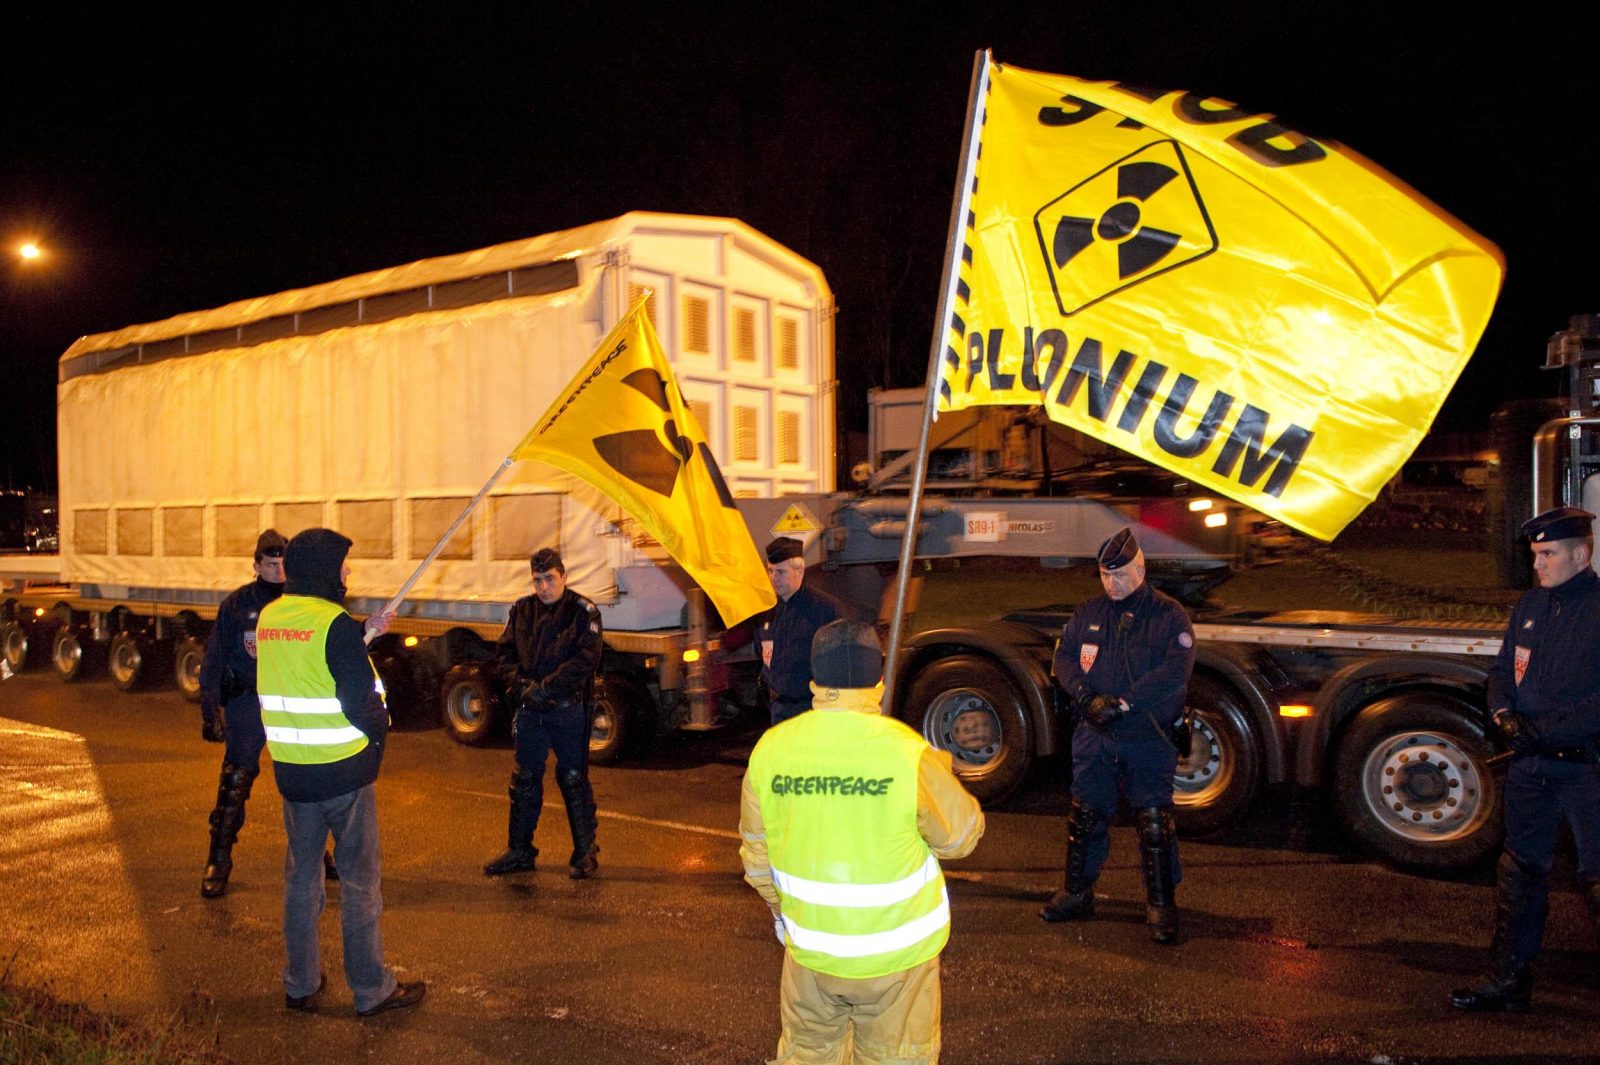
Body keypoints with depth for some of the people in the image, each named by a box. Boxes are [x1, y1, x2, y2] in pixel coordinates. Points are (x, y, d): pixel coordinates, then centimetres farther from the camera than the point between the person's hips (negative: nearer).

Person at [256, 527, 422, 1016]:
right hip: (344, 771, -6)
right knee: (359, 879, 5)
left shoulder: (268, 617, 4)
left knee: (301, 875, 18)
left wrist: (363, 633, 15)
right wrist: (379, 728, 1)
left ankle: (300, 984, 28)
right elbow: (361, 701, -18)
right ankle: (372, 990, 14)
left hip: (291, 770, 6)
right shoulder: (335, 622, -18)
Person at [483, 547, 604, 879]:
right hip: (529, 709, 5)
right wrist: (520, 683, -8)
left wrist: (545, 687, -19)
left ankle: (585, 853, 14)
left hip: (569, 709, -5)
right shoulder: (522, 610, 8)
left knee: (574, 780, 3)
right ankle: (519, 850, 26)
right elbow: (504, 651, 10)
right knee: (524, 780, 13)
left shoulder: (583, 611, -7)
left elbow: (586, 660, -15)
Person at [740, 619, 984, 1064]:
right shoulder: (909, 752, -21)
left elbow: (757, 856, 2)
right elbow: (960, 837, -7)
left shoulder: (770, 748, -10)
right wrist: (940, 770, 9)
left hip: (809, 946, 2)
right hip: (896, 950, -2)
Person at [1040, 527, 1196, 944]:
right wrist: (1086, 696, -14)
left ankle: (1161, 905, 15)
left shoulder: (1169, 615, -5)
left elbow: (1175, 671, -16)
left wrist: (1123, 703, -22)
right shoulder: (1089, 613, 7)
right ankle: (1077, 894, 25)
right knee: (1086, 815, 10)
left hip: (1149, 738, -3)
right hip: (1095, 737, 4)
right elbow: (1064, 656, 5)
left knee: (1155, 821, 1)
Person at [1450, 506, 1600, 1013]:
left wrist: (1547, 729, -20)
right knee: (1520, 871, 13)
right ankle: (1509, 980, 23)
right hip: (1529, 763, 7)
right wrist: (1506, 714, -2)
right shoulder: (1530, 605, 11)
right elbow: (1502, 670, 17)